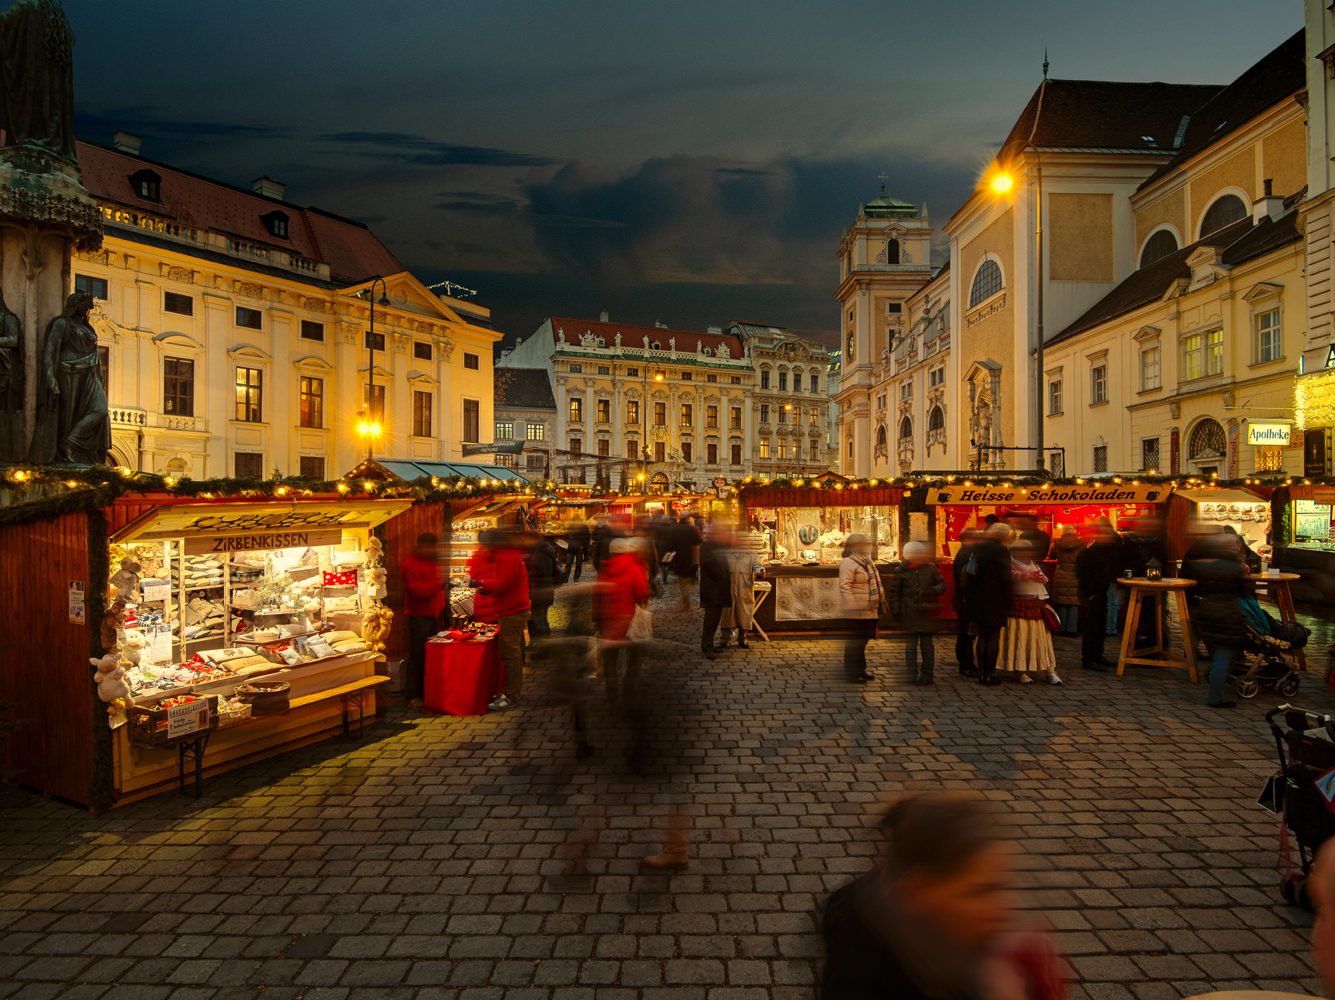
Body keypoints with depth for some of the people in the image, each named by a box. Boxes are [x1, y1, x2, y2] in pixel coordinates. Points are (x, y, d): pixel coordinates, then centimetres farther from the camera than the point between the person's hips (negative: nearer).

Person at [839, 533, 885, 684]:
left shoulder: (867, 562, 17)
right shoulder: (847, 563, -13)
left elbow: (875, 584, 25)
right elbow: (844, 586, -21)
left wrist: (881, 599, 20)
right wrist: (852, 606, -26)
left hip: (869, 611, 9)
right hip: (857, 612, -9)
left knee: (863, 640, 18)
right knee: (854, 642, -2)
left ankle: (860, 669, 31)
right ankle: (851, 673, 7)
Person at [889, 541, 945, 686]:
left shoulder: (930, 568, 4)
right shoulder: (901, 571, 0)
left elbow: (942, 584, 10)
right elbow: (894, 592, 3)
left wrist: (933, 590, -13)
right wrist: (895, 611, -3)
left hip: (927, 613, 1)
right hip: (909, 614, -1)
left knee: (927, 644, 7)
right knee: (911, 644, 4)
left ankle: (927, 674, 14)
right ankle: (912, 675, 11)